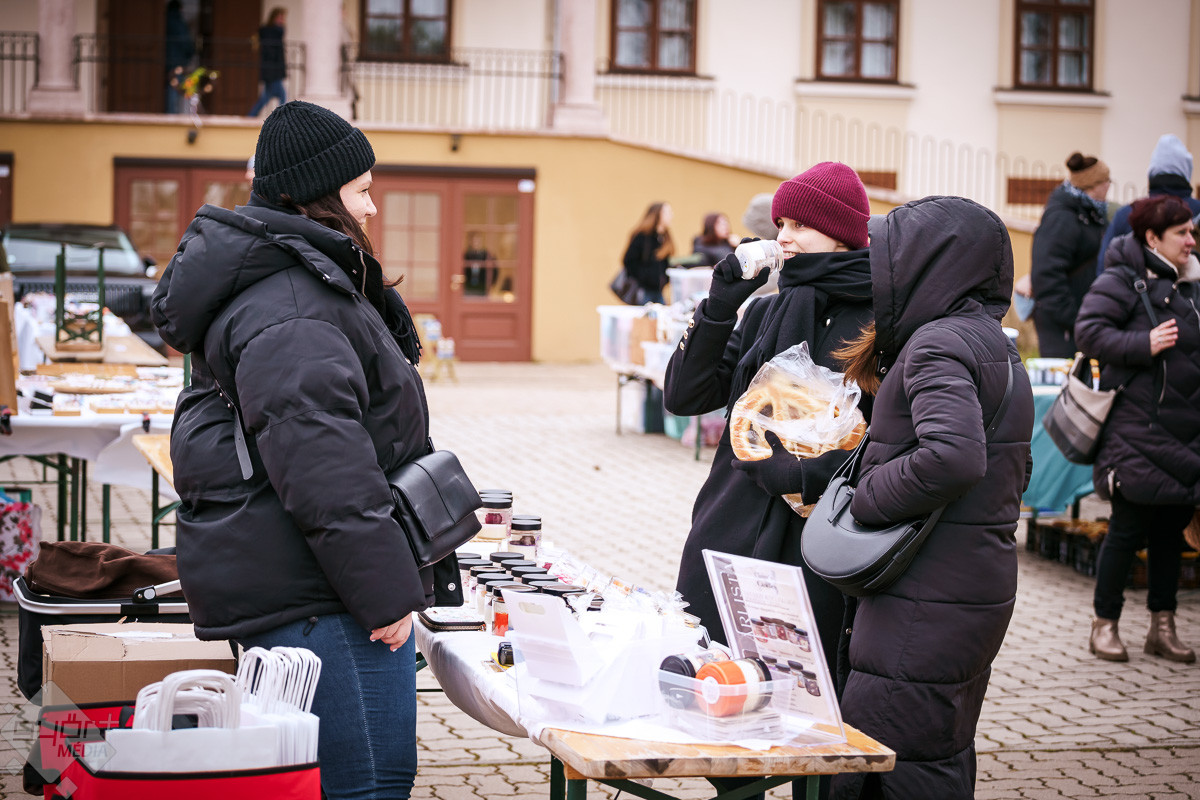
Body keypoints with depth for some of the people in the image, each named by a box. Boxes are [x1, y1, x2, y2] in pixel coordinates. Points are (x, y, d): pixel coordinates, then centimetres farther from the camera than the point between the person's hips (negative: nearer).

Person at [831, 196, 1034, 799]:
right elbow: (1014, 468, 22)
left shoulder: (939, 343, -16)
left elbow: (953, 456, -32)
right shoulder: (993, 344, 15)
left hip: (927, 604, -10)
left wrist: (866, 499, -18)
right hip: (979, 585, 10)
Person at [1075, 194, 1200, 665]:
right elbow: (1089, 331, -16)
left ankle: (1162, 626, 20)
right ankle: (1104, 625, 9)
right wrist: (1144, 344, -22)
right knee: (1128, 528, -2)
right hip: (1137, 428, -7)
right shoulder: (1123, 281, -8)